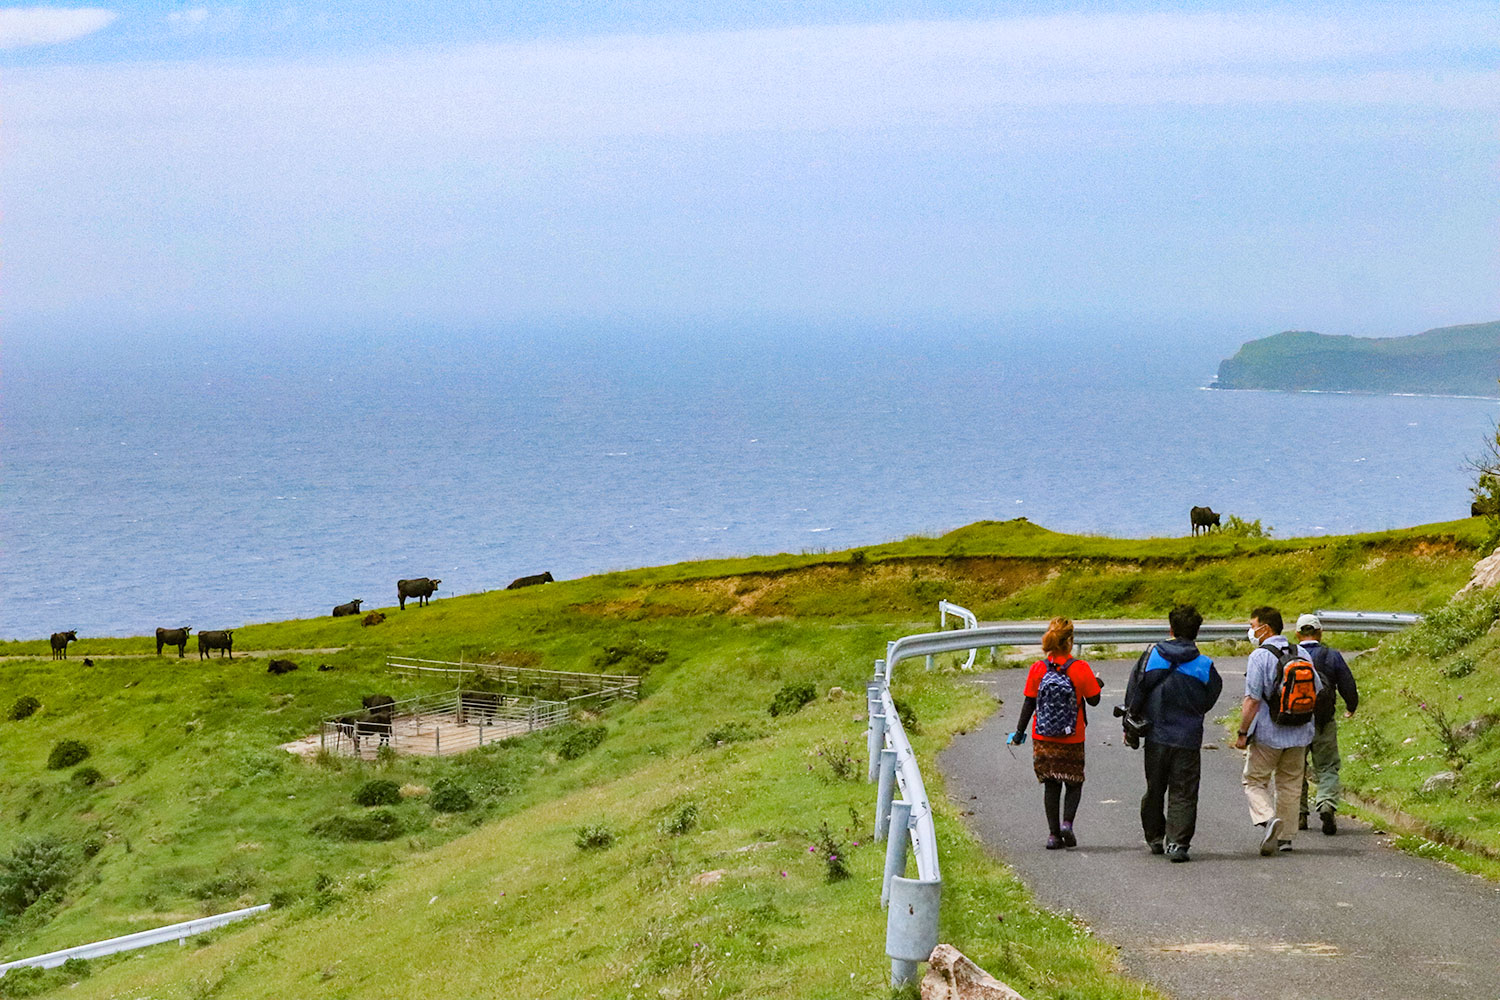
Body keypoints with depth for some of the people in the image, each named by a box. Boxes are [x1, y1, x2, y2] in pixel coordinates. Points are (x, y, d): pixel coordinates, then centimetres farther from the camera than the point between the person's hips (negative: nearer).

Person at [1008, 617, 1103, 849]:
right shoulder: (1080, 669, -11)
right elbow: (1093, 700, -3)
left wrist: (1019, 732, 6)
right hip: (1072, 739, -2)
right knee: (1074, 783, 14)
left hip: (1043, 738, 2)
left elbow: (1028, 704, -3)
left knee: (1050, 785, 10)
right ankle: (1067, 822, -7)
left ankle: (1054, 833, 7)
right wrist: (1097, 684, 19)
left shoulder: (1038, 668, -6)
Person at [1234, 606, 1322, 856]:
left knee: (1255, 781, 7)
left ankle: (1267, 819, -17)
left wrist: (1243, 732, -11)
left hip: (1267, 734, -5)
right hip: (1299, 736, 5)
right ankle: (1286, 838, 17)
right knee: (1290, 784, 15)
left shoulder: (1260, 656, -13)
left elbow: (1252, 700, -18)